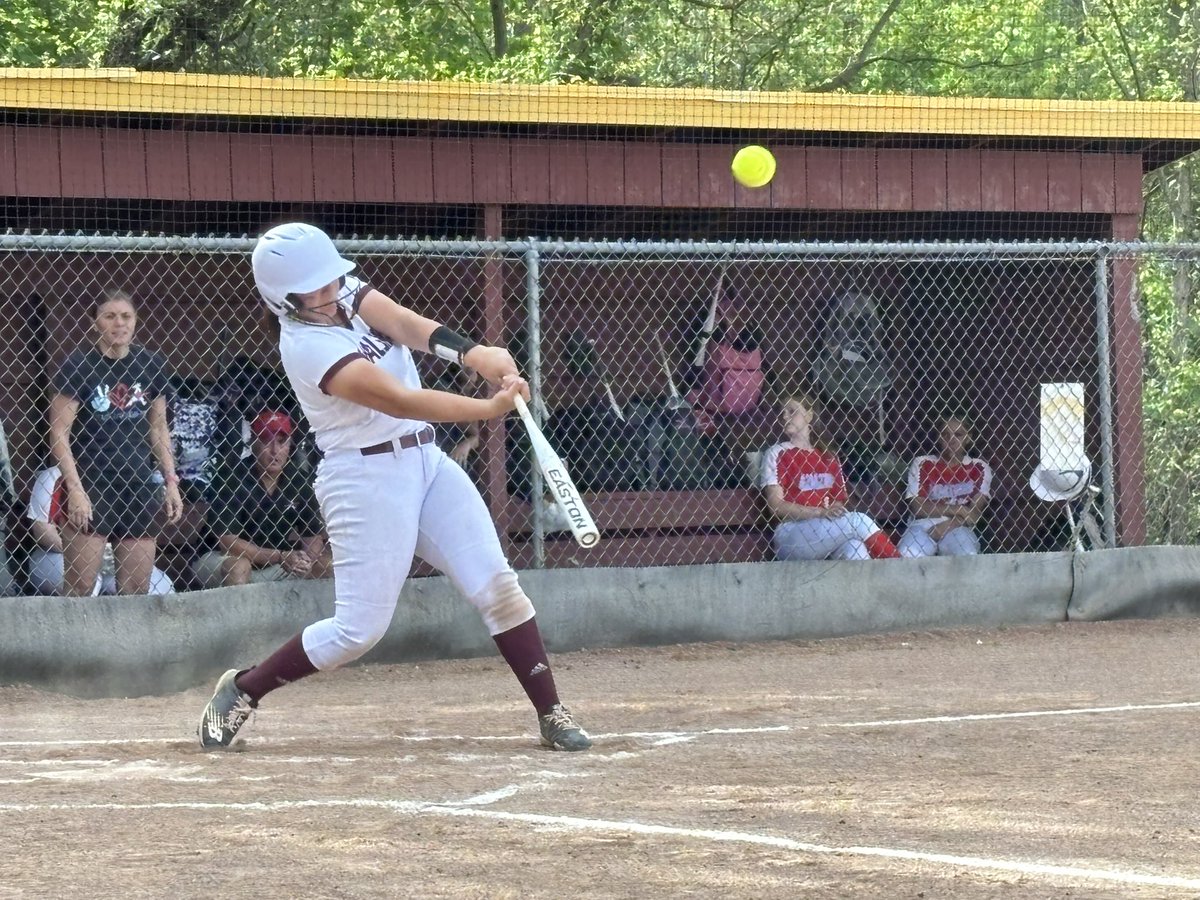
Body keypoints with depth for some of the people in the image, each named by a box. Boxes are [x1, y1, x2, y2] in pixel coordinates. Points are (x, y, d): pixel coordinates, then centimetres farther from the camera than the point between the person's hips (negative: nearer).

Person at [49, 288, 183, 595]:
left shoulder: (151, 364, 7)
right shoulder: (79, 366, -5)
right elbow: (59, 433, -7)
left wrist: (171, 482, 10)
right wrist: (74, 489, -14)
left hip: (139, 486, 4)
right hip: (90, 485, -4)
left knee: (137, 588, 3)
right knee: (80, 586, -9)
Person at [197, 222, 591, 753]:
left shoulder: (347, 294, 2)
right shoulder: (307, 347, -21)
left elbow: (403, 323, -14)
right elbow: (400, 401, -26)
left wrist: (471, 352, -32)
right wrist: (490, 407, -30)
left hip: (426, 462, 7)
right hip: (368, 479, -7)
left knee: (496, 586, -2)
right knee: (359, 629, -6)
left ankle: (551, 714, 2)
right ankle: (242, 690, 12)